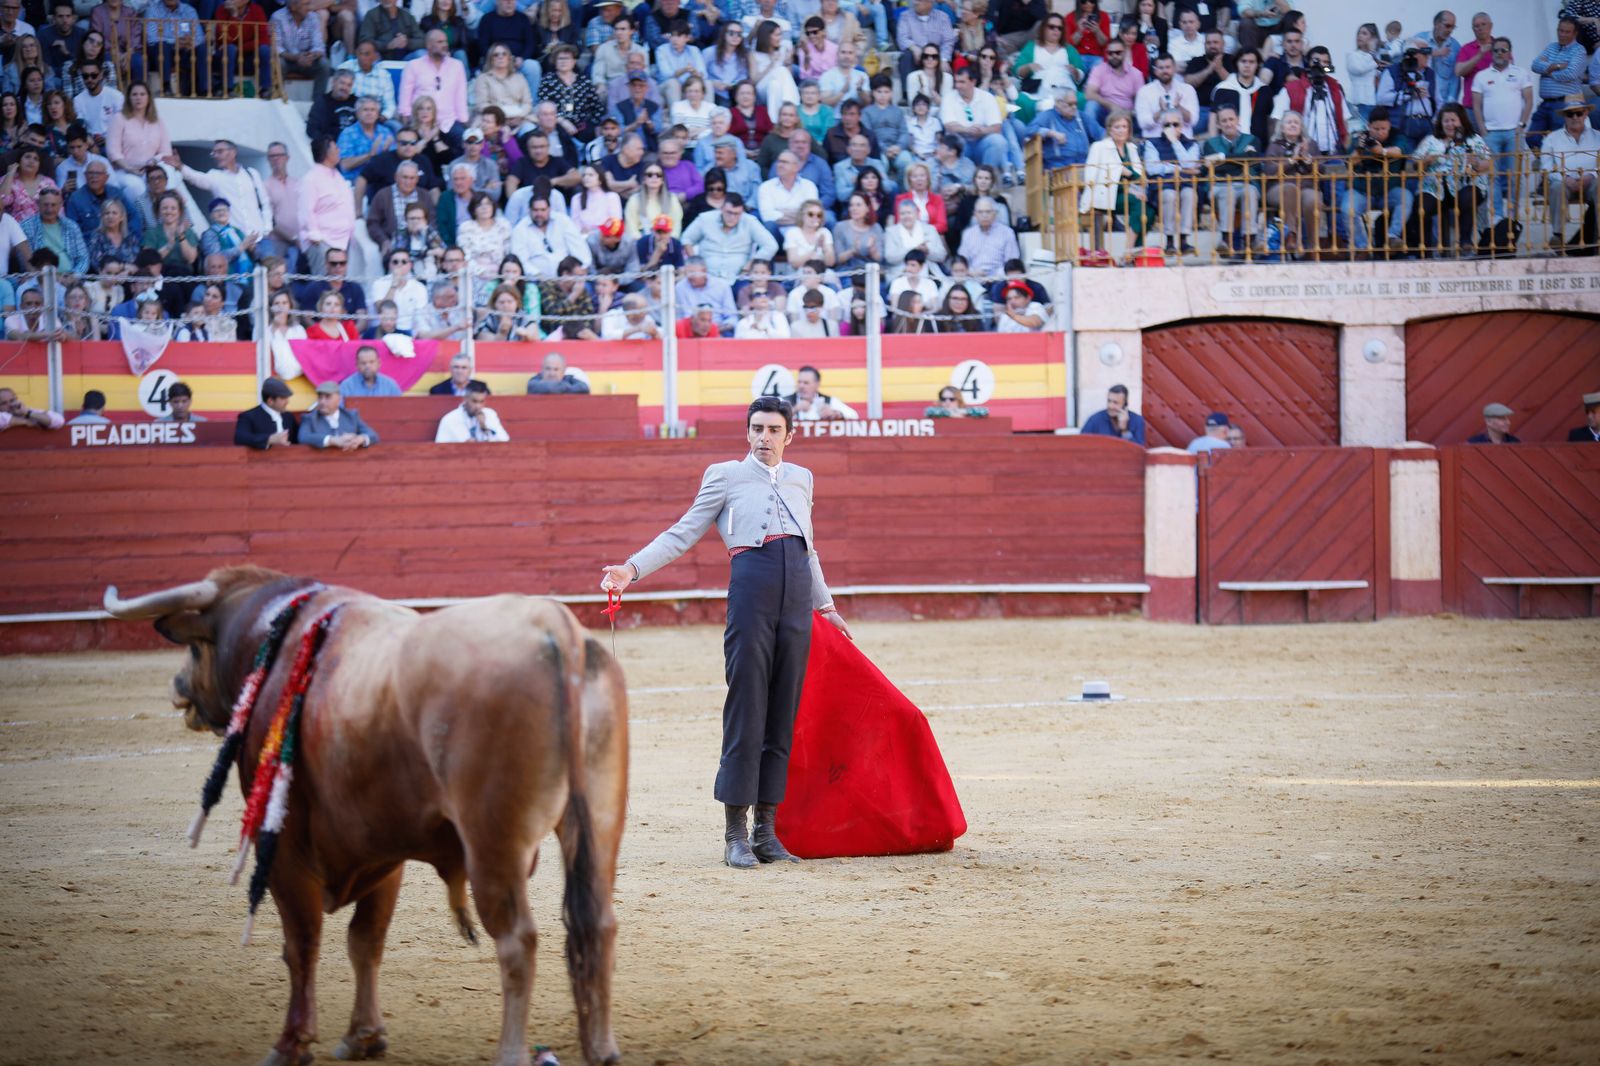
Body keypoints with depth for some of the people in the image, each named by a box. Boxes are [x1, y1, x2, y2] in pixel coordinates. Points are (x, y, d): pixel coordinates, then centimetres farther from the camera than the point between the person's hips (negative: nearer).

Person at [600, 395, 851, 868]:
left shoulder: (801, 479, 21)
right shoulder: (725, 475, 9)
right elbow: (683, 535, 6)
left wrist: (825, 605, 35)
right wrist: (632, 568, -6)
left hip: (797, 598, 4)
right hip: (751, 588, -4)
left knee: (783, 716, 3)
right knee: (745, 710, -7)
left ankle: (766, 830, 7)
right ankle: (736, 834, -4)